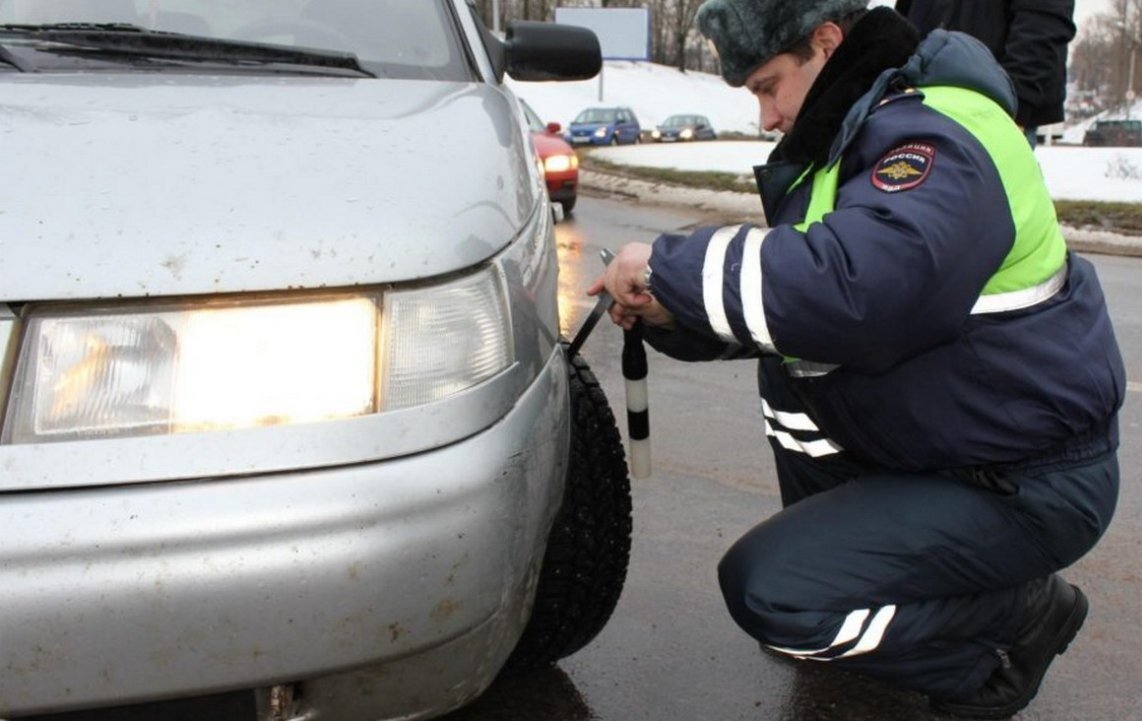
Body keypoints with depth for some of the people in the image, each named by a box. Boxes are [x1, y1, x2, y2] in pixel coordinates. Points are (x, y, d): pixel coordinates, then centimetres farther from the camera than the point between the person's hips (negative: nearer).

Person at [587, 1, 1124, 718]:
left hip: (1029, 487, -9)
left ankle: (1019, 617, 2)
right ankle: (848, 547, 19)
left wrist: (669, 263, -28)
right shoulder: (863, 131, 8)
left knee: (767, 589, -17)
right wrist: (671, 314, -5)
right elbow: (802, 281, 12)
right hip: (946, 442, 10)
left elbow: (852, 288, -40)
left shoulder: (936, 143, -23)